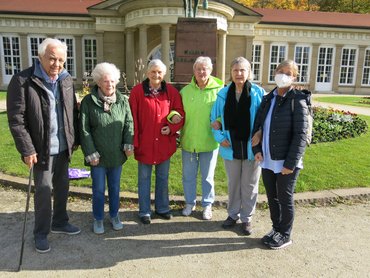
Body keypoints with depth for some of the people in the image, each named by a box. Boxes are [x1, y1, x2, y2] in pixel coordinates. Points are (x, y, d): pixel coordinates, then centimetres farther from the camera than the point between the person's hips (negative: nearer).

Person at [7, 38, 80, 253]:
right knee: (44, 191, 4)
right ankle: (41, 233, 23)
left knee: (62, 187, 17)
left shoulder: (67, 80, 4)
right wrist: (27, 150, -16)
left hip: (63, 147, 5)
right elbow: (16, 119, -14)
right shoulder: (23, 81, -13)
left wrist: (75, 139, 8)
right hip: (42, 149, -5)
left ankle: (60, 222, 37)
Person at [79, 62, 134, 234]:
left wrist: (128, 144, -10)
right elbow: (84, 130, -8)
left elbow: (129, 124, 2)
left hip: (116, 155, 2)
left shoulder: (122, 101, 0)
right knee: (99, 190, 11)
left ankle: (114, 216, 37)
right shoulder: (88, 101, -8)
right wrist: (90, 153, -12)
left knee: (115, 188, 17)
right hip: (98, 155, -2)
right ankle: (98, 219, 31)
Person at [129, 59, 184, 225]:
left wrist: (172, 128, -13)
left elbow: (180, 113, 5)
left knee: (163, 178, 16)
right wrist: (134, 142, -10)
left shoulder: (171, 91, 1)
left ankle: (162, 208, 34)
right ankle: (144, 211, 26)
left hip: (165, 143, 2)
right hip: (144, 143, -2)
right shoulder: (137, 91, -6)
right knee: (144, 178, 10)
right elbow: (133, 118, -7)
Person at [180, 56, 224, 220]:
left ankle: (207, 205, 33)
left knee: (208, 177, 13)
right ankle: (190, 203, 36)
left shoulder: (218, 90, -7)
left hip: (209, 142, -2)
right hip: (188, 141, 3)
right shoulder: (185, 91, 1)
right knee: (188, 176, 16)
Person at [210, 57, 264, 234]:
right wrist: (220, 137, -5)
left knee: (249, 185, 11)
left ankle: (246, 218, 28)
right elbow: (215, 118, 5)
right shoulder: (223, 94, 0)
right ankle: (233, 214, 35)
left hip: (251, 147, -2)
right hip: (231, 147, 2)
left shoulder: (258, 93, -7)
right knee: (233, 183, 17)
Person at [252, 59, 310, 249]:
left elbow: (300, 135, -13)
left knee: (285, 198, 9)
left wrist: (290, 163, -17)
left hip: (286, 162, -5)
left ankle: (285, 235, 28)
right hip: (267, 160, 6)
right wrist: (257, 149, -2)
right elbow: (258, 126, 12)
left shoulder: (297, 101, -9)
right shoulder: (267, 99, 8)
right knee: (272, 197, 17)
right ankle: (276, 228, 37)